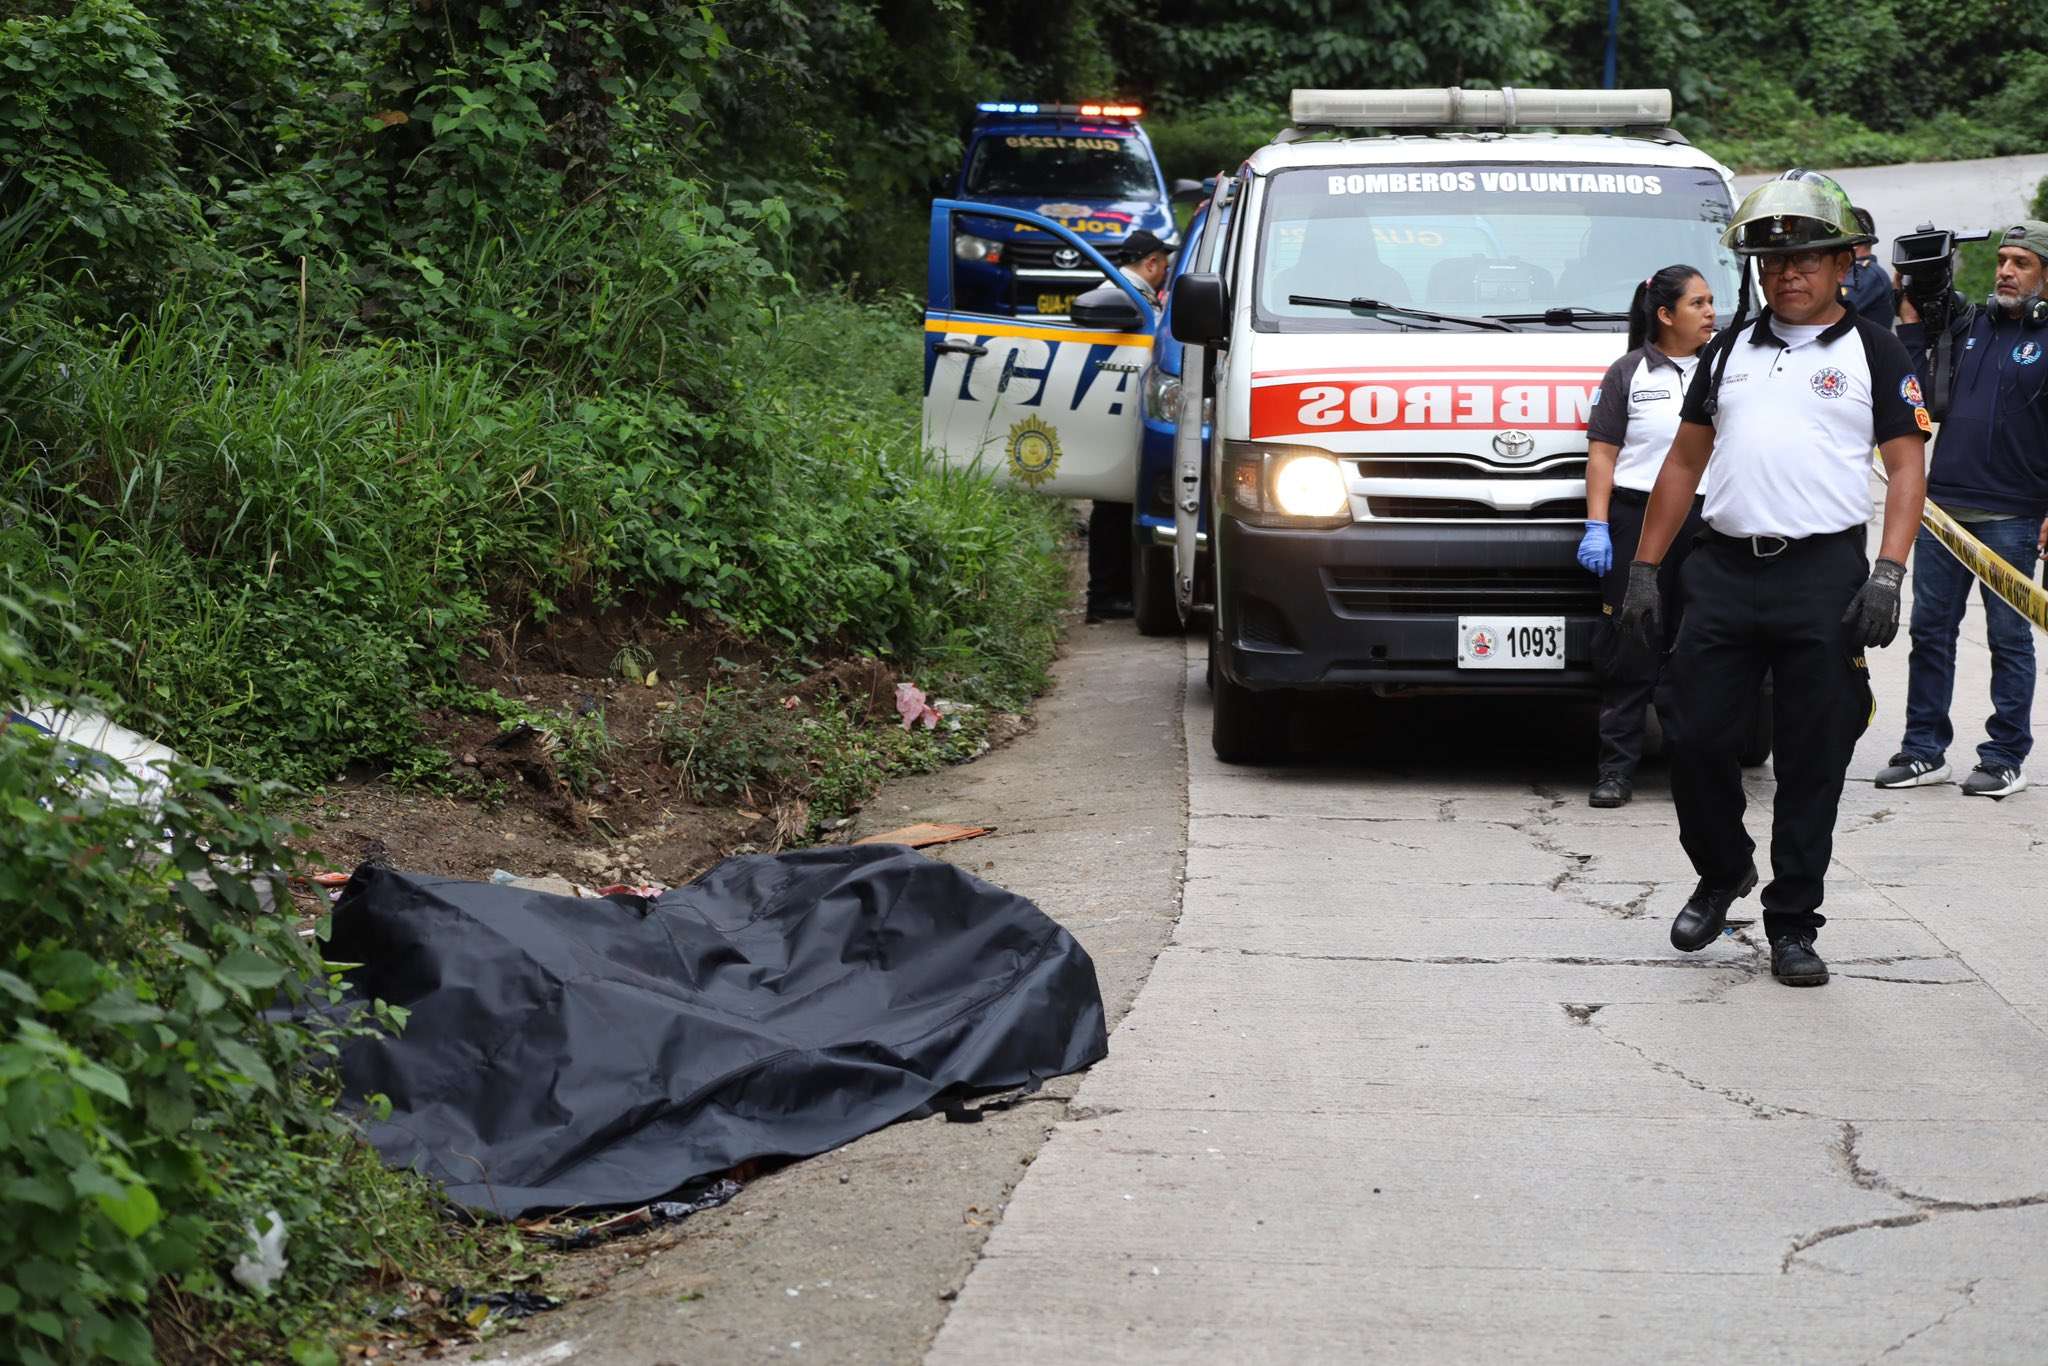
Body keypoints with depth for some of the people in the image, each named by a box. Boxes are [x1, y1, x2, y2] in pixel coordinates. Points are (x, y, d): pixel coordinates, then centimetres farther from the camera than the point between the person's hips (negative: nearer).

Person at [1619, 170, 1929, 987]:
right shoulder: (1731, 350, 16)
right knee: (1697, 741, 2)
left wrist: (1888, 574, -13)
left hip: (1824, 577, -3)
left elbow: (1906, 468, 0)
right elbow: (1684, 461, 18)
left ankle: (1793, 925, 10)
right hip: (1724, 572, 3)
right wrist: (1644, 568, 12)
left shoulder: (1873, 353, 5)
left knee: (1812, 764, 1)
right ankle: (1722, 873, 27)